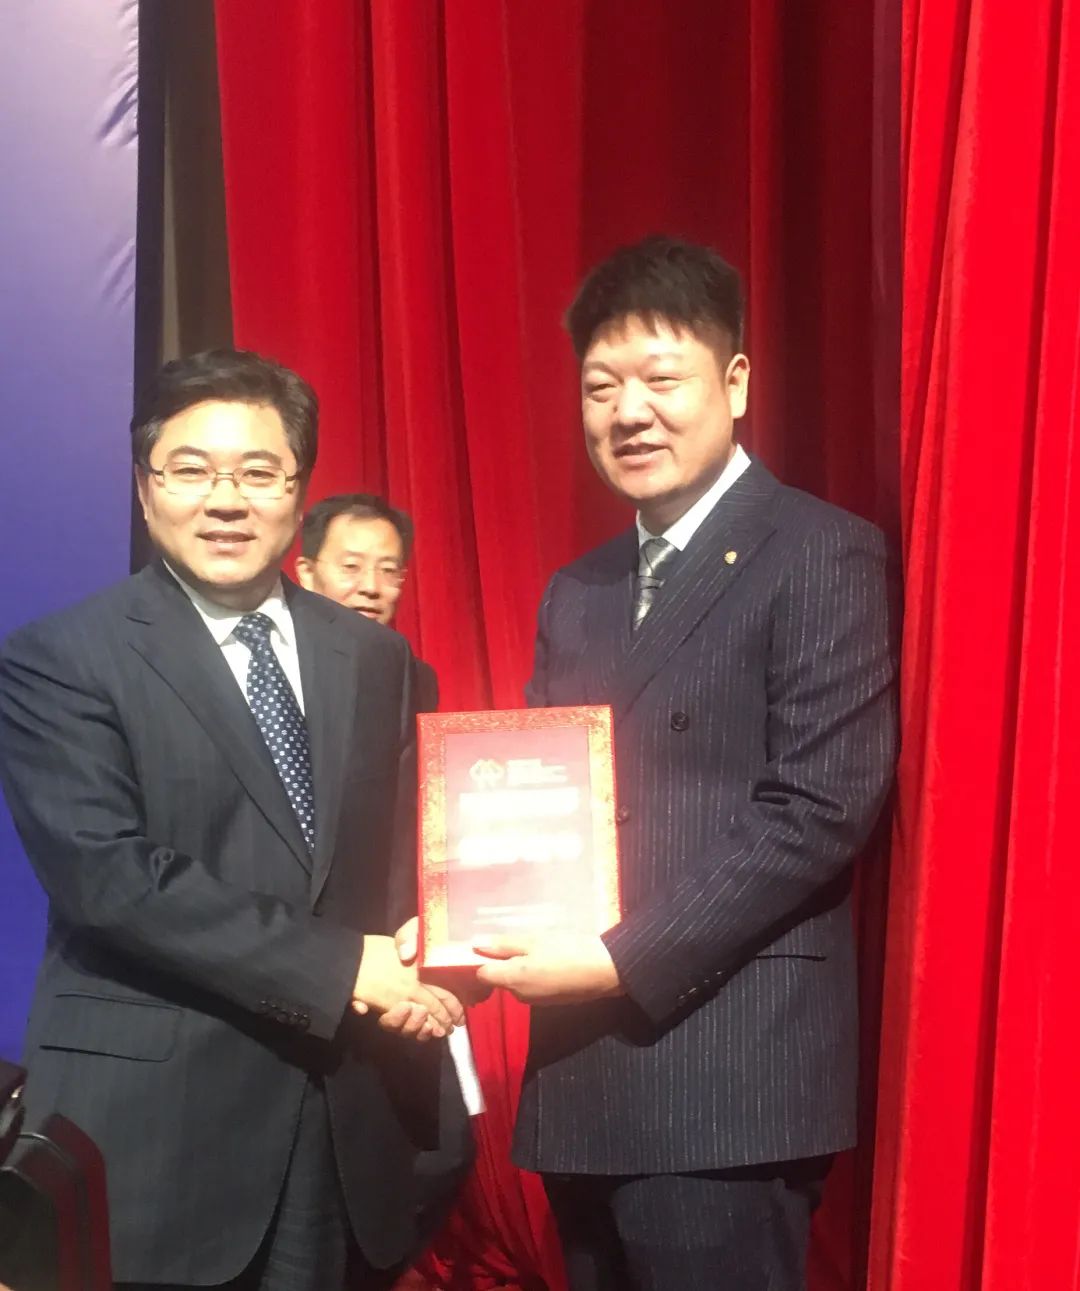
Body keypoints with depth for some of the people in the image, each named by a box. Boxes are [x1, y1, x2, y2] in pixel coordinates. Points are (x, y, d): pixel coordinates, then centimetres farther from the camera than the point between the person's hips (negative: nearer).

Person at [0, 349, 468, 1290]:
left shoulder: (375, 656, 9)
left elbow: (403, 862, 11)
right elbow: (106, 872, -16)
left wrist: (407, 973, -8)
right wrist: (337, 968, -17)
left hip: (348, 1119, 4)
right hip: (153, 1120, -4)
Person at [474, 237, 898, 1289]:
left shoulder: (823, 557, -7)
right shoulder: (577, 592, 15)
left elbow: (821, 810, -15)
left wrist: (627, 960, -17)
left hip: (727, 1077, -7)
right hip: (584, 1070, 7)